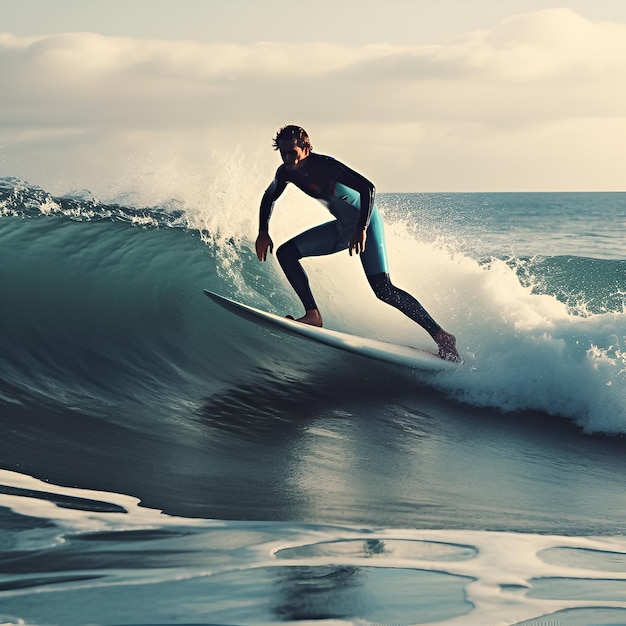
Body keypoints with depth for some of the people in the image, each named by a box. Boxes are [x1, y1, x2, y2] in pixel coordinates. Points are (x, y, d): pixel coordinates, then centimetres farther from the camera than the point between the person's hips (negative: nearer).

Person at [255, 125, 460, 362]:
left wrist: (361, 229, -41)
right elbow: (269, 198, 15)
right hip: (342, 227, 8)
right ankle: (313, 315, -4)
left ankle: (440, 335, -17)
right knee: (285, 253, -2)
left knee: (383, 289, -20)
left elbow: (367, 188, -33)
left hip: (365, 222, -8)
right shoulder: (287, 172, -5)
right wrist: (263, 233, 3)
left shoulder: (325, 165, -27)